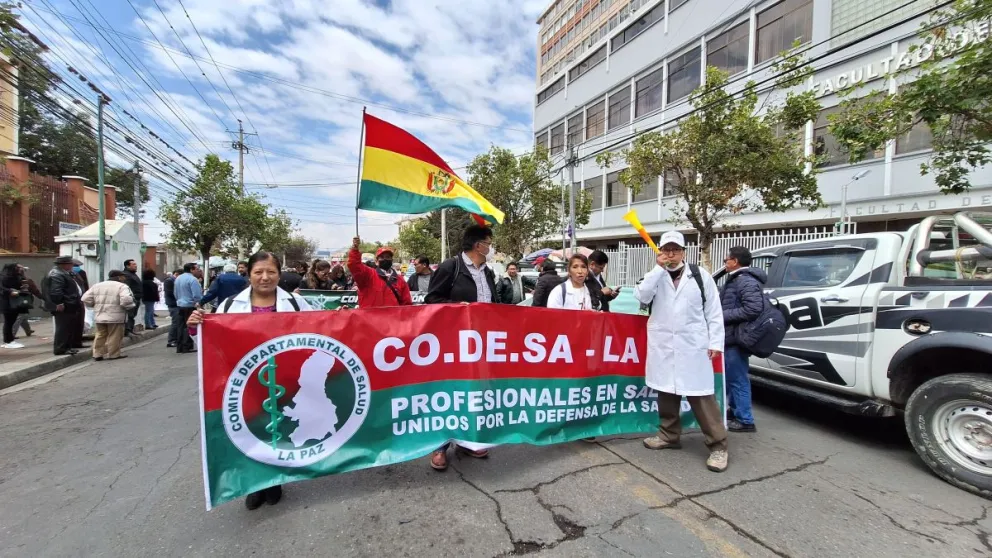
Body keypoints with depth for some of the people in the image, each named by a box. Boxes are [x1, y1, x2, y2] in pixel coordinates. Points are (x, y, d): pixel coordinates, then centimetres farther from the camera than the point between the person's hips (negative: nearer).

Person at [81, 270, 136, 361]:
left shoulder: (97, 285, 12)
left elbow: (86, 299, 9)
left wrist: (97, 305, 19)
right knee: (114, 336, 2)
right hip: (115, 317, -6)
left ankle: (97, 354, 17)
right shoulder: (122, 286, -9)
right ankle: (113, 354, 6)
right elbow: (126, 300, -24)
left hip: (99, 316, 6)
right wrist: (132, 304, -7)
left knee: (100, 335, 16)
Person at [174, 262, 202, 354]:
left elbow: (176, 293, 21)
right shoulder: (193, 279, -17)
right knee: (189, 327, -4)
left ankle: (179, 347, 16)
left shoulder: (178, 278, 12)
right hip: (190, 306, -9)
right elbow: (197, 295, -21)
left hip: (180, 305, 9)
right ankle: (187, 347, -2)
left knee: (181, 326, 13)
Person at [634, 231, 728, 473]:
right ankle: (669, 435, 27)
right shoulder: (655, 276, 7)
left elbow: (714, 311, 3)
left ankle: (718, 445, 10)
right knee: (666, 392, 12)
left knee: (701, 396, -1)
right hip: (663, 345, 3)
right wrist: (659, 268, -12)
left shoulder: (700, 275, 3)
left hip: (693, 346, -2)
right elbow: (641, 296, -12)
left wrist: (715, 342, -4)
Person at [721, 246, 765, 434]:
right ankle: (735, 411, 34)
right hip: (731, 338, 10)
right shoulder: (735, 280, 16)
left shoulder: (747, 281, -16)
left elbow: (753, 309, -26)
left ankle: (745, 421, 8)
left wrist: (723, 315, -21)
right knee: (732, 378, 20)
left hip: (736, 339, -10)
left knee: (737, 379, -2)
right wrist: (721, 314, 8)